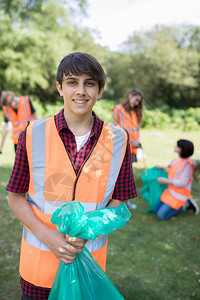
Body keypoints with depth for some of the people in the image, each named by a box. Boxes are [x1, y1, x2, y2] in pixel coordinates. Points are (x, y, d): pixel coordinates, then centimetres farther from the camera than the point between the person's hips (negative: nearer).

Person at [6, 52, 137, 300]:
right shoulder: (33, 134, -9)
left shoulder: (117, 140, -6)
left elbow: (118, 201, 0)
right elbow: (15, 197, -3)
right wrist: (47, 236, -16)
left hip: (90, 258, 1)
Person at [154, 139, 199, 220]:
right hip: (171, 191, 9)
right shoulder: (178, 159, 3)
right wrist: (163, 168, 9)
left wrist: (165, 180, -20)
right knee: (156, 210, 11)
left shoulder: (186, 164, -24)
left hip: (179, 194, -9)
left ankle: (186, 204, 3)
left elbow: (182, 183, -24)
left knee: (161, 215, -12)